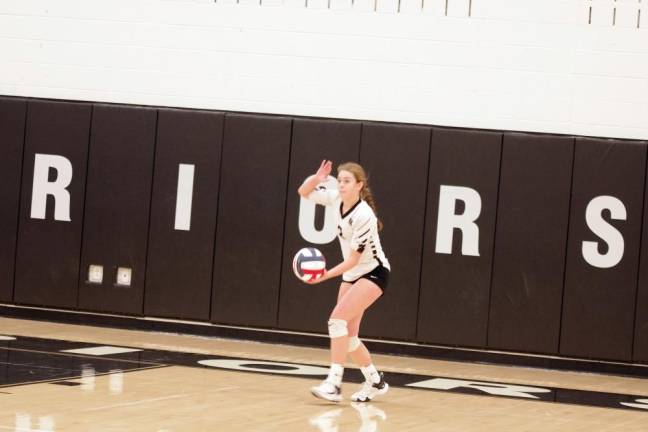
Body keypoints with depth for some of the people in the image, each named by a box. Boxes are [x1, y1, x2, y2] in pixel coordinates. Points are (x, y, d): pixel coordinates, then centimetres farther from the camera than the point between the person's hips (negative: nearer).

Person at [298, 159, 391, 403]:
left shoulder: (364, 216, -26)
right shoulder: (337, 199, -6)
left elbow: (353, 259, -23)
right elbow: (304, 192, 4)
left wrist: (326, 275, -31)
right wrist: (317, 178, -17)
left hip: (373, 273, -8)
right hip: (352, 275, 8)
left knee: (338, 318, -24)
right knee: (348, 334, 6)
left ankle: (334, 383, -27)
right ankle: (375, 382, 22)